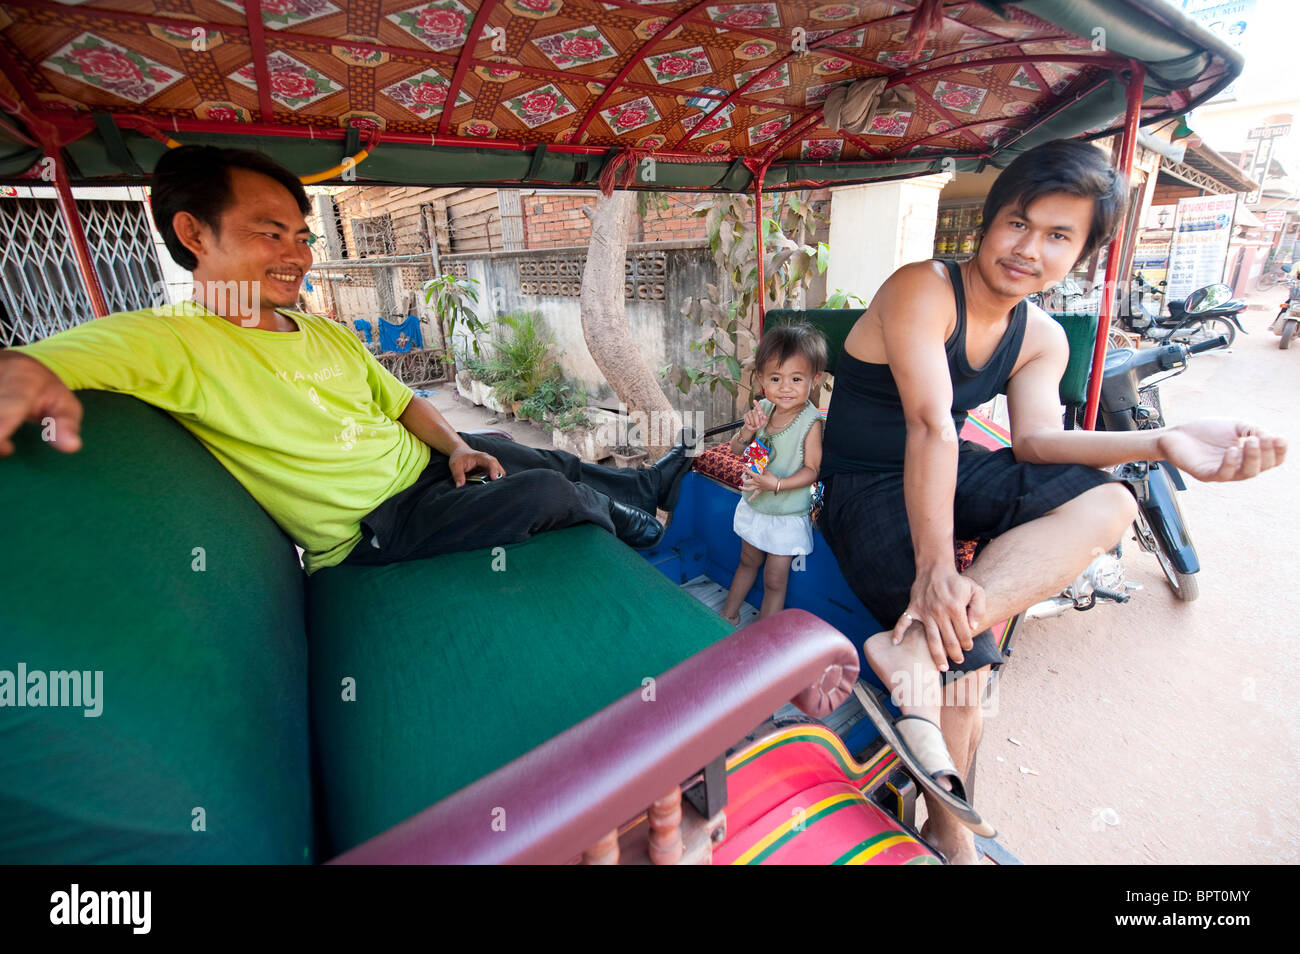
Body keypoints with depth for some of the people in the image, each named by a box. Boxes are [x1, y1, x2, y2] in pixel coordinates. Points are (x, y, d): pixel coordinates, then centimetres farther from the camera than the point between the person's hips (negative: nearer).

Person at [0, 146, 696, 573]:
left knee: (555, 462, 17)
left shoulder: (331, 335, 9)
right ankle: (626, 519, 17)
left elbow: (402, 402, 13)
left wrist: (456, 445, -2)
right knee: (549, 495, -18)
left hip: (427, 464, 9)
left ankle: (645, 484, 46)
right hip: (372, 530, -8)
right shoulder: (169, 341, -14)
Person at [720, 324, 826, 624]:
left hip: (787, 516, -5)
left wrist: (777, 484, -31)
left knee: (774, 579, 9)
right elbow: (736, 451, -3)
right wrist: (747, 431, -23)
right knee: (748, 562, 26)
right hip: (753, 506, 5)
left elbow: (812, 470, -19)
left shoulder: (811, 422, -23)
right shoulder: (763, 408, -9)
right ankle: (729, 614, 45)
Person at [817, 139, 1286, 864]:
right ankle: (949, 828, -1)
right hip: (869, 488, -7)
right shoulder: (923, 289, -17)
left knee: (1108, 503, -20)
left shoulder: (1043, 339, 8)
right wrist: (935, 566, -34)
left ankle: (919, 642, -31)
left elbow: (1034, 438, -6)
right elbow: (929, 425, -29)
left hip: (948, 474, 7)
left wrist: (1159, 443, -24)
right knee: (964, 663, -26)